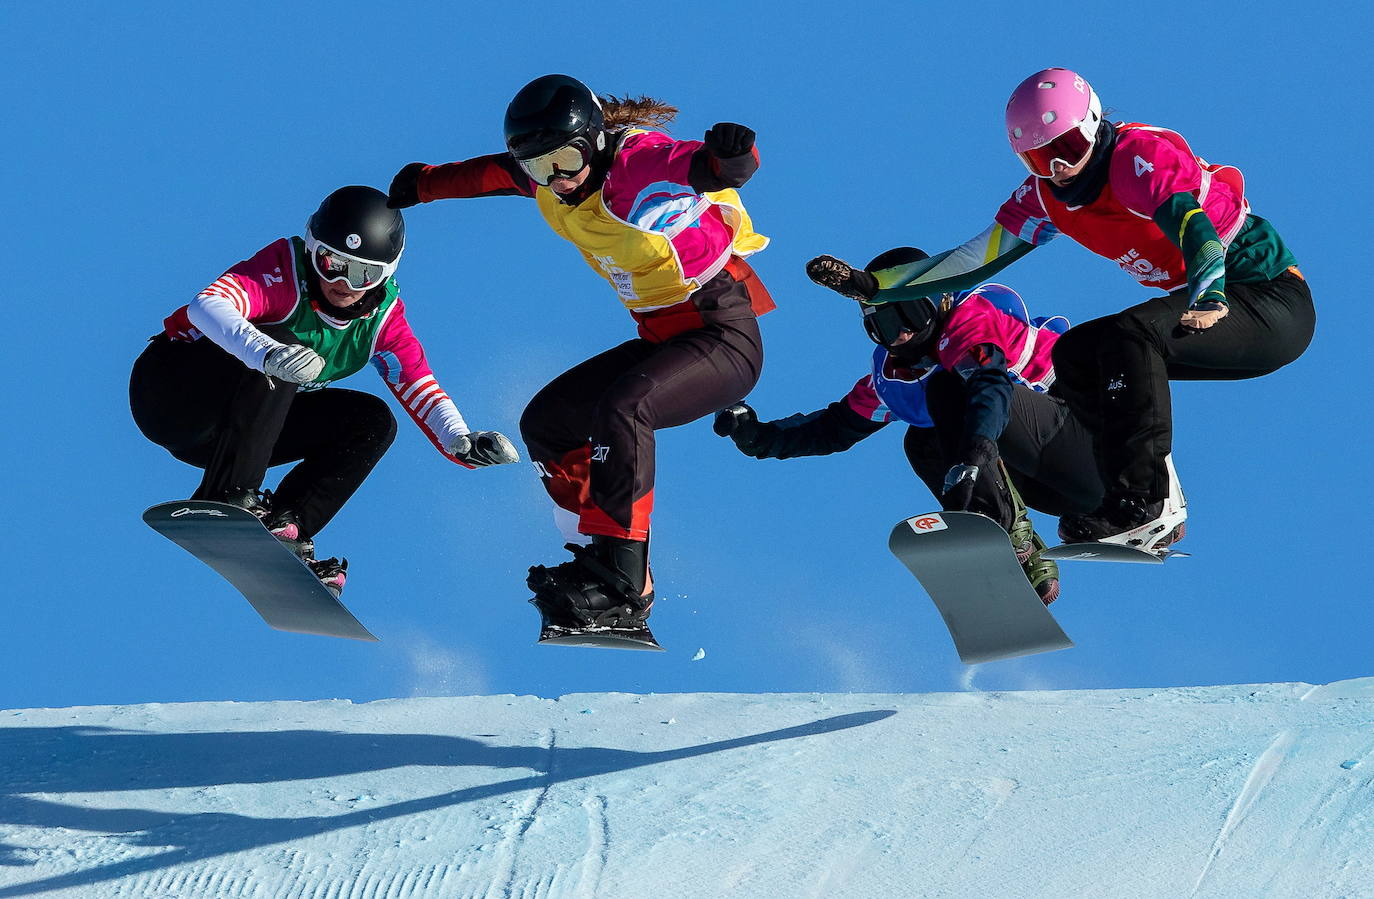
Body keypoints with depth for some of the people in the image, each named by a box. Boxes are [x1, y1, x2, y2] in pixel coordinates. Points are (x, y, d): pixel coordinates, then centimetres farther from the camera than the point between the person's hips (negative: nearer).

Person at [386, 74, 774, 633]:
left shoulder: (637, 162, -23)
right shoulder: (548, 180, 1)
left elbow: (702, 167, -42)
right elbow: (492, 173, 23)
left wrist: (728, 157, -64)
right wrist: (425, 183, 34)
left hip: (724, 335, -9)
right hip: (661, 337, 9)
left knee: (620, 407, -32)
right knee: (545, 423, 5)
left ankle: (623, 582, -32)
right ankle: (604, 567, 3)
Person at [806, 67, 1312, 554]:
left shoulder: (1137, 154, -20)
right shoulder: (1044, 196, 3)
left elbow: (1195, 225, -35)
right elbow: (973, 261, 5)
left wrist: (1209, 299, -53)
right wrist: (871, 286, -3)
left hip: (1272, 300, -9)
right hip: (1210, 300, 9)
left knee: (1130, 336, -29)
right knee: (1074, 355, 1)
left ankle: (1146, 504, -26)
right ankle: (1159, 508, -3)